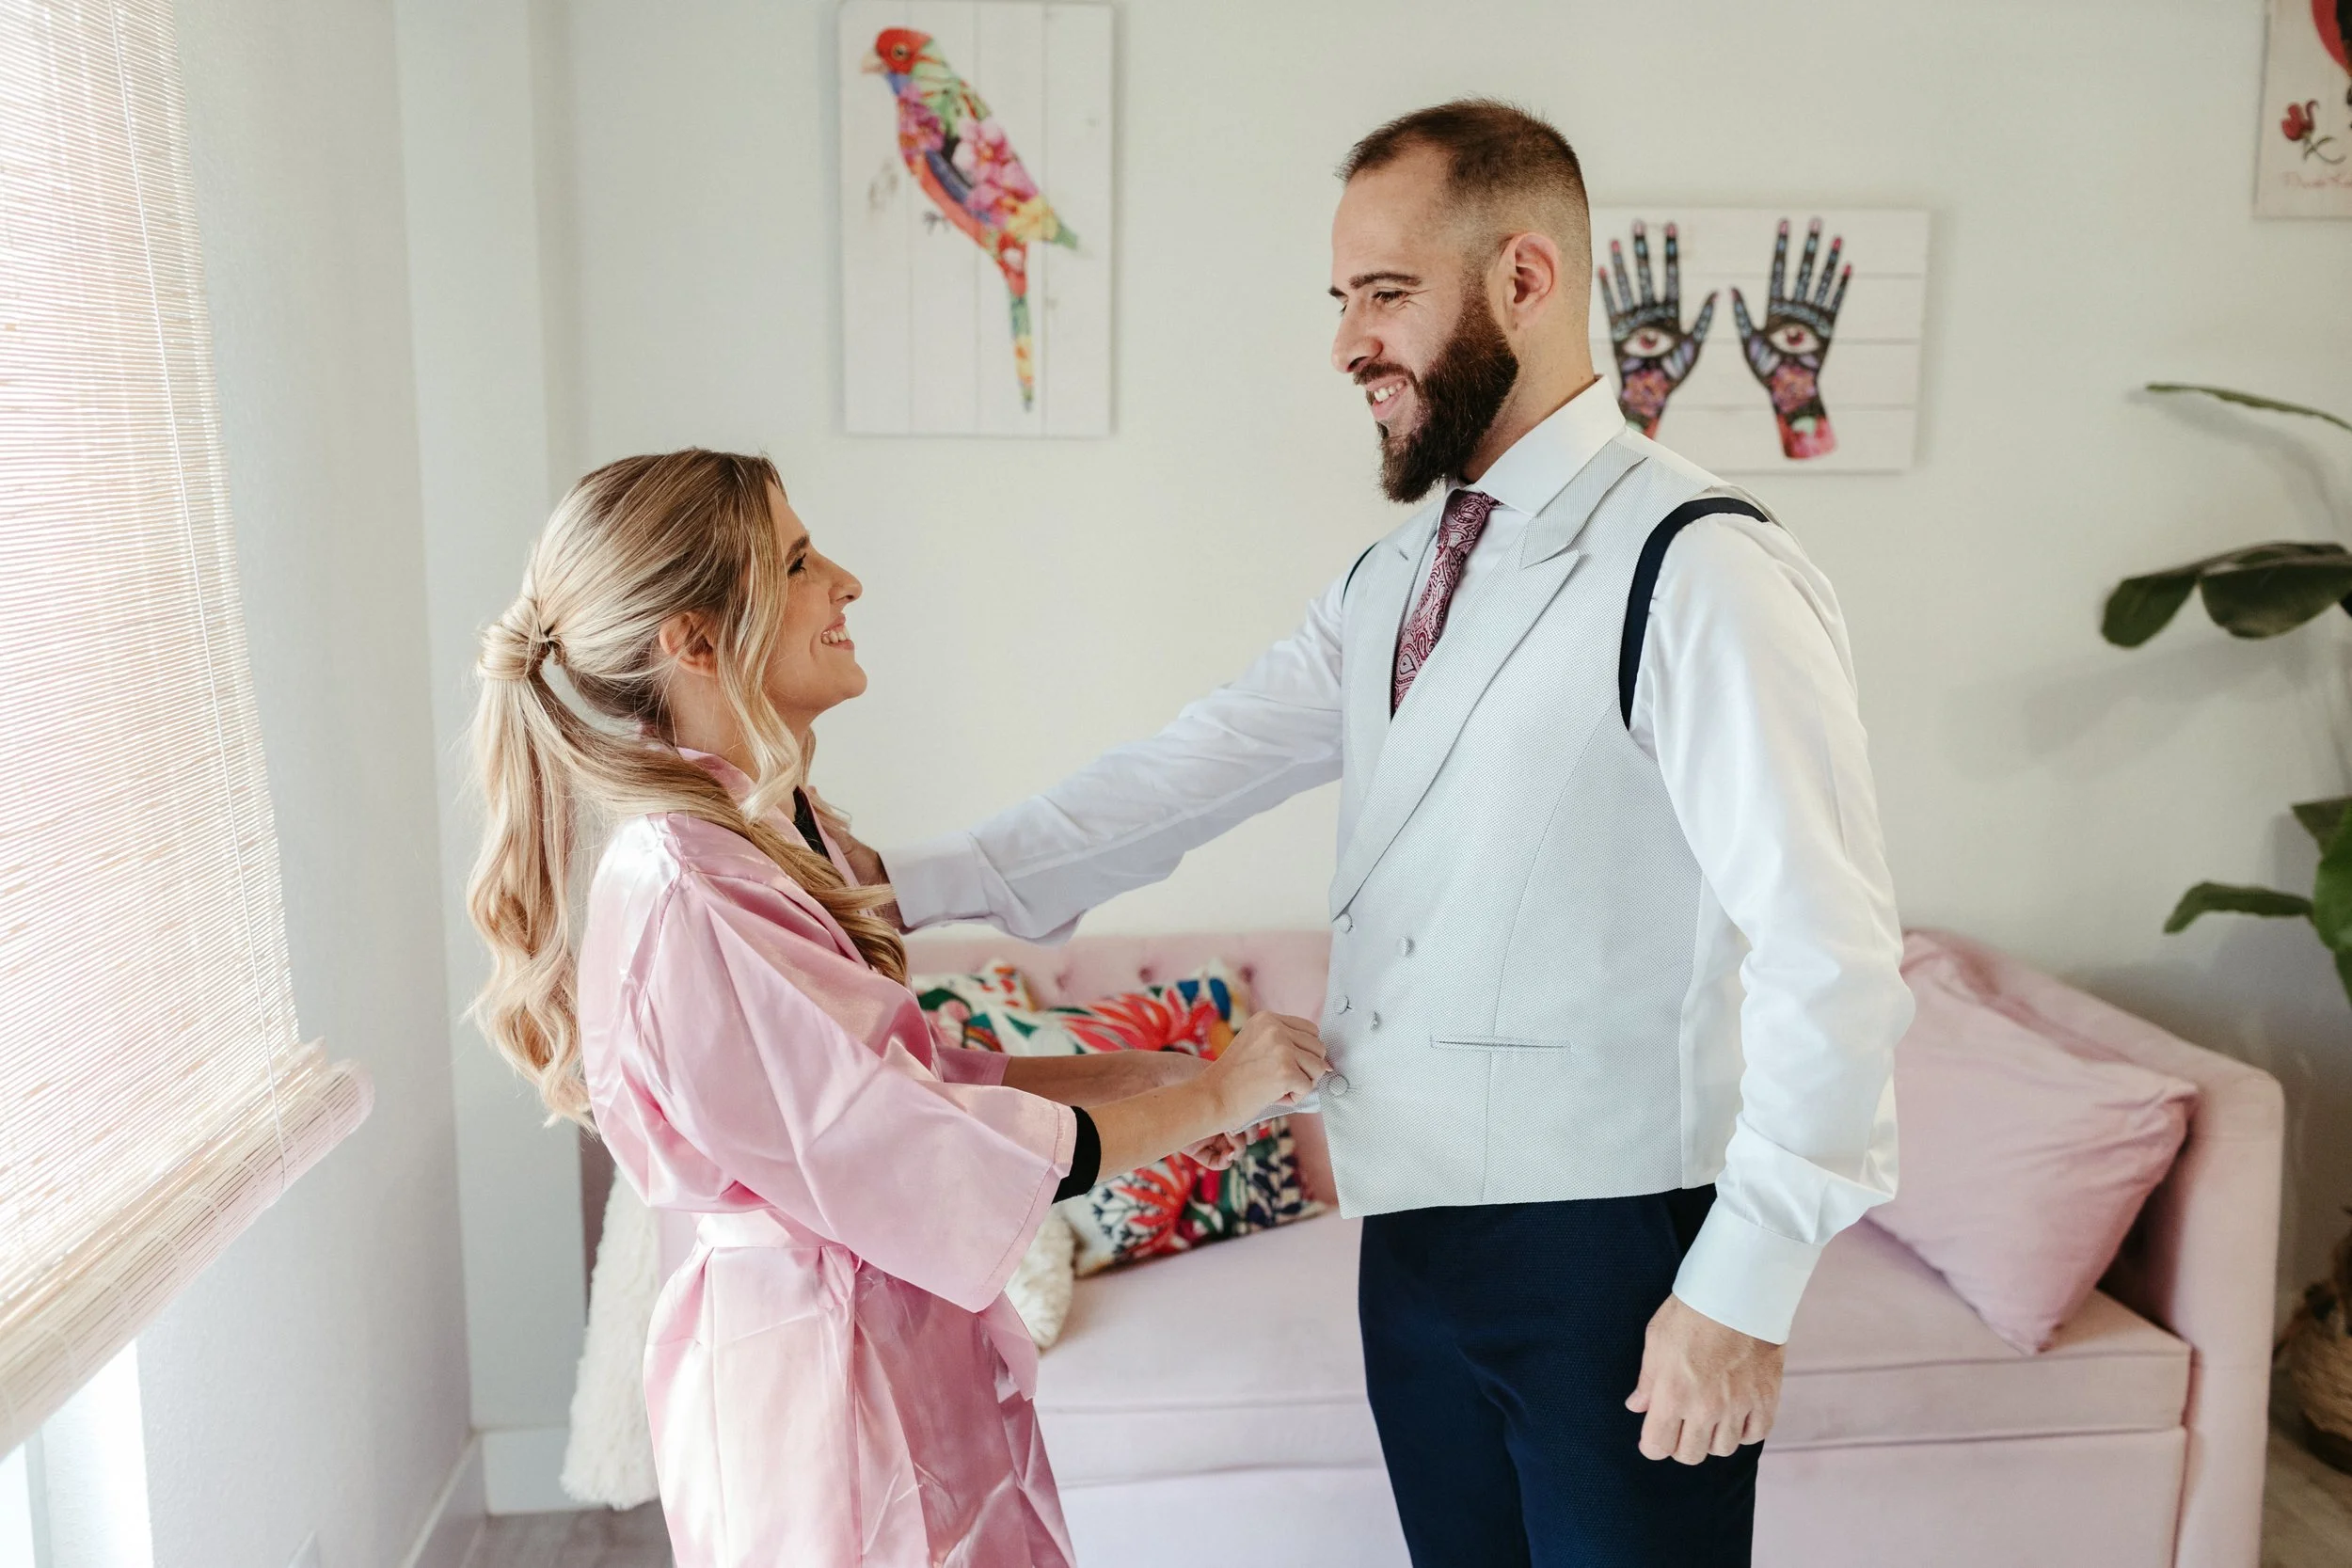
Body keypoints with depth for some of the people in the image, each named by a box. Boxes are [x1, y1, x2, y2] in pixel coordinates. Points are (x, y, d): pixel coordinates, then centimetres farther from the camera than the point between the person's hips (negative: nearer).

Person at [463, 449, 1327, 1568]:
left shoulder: (780, 832, 4)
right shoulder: (684, 895, -26)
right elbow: (944, 1163, -23)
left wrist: (1141, 1071, 2)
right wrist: (1210, 1096, -12)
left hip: (903, 1335, 9)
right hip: (821, 1367, -8)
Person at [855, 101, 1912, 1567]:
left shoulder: (1695, 567, -17)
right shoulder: (1392, 581, 8)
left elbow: (1831, 953, -19)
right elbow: (1193, 773, 5)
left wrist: (1745, 1289, -17)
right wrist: (909, 882, -3)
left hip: (1614, 1250, -7)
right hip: (1418, 1226, 7)